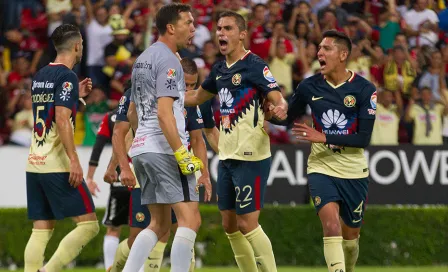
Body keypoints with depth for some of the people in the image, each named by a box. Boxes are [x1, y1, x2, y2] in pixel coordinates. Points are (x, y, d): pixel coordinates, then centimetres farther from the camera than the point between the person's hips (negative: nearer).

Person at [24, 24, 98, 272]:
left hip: (34, 164, 8)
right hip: (57, 165, -8)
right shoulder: (67, 77, -9)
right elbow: (62, 119, -19)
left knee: (41, 230, 8)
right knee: (88, 225, -5)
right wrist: (74, 160, -21)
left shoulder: (40, 76, 16)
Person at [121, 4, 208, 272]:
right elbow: (164, 114, -20)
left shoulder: (143, 59, 18)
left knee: (159, 224, 14)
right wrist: (182, 155, -22)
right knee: (190, 220, -9)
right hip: (164, 149, -10)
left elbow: (134, 114, 25)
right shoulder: (168, 61, -11)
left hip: (142, 148, 10)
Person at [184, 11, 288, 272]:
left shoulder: (254, 65, -12)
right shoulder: (220, 69, 11)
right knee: (230, 225, 10)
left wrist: (281, 108, -42)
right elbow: (197, 97, 27)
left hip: (251, 157, -8)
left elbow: (278, 99, -20)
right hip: (227, 157, 8)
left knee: (247, 224, -10)